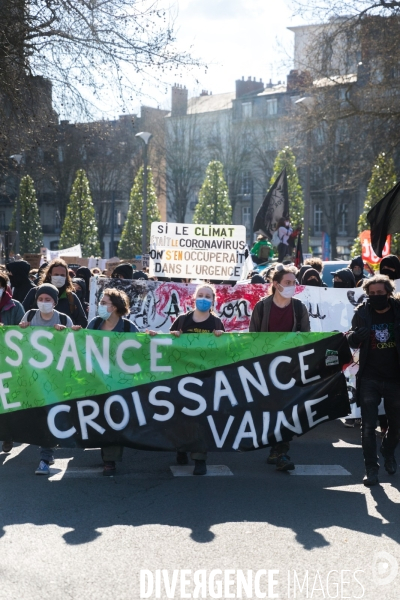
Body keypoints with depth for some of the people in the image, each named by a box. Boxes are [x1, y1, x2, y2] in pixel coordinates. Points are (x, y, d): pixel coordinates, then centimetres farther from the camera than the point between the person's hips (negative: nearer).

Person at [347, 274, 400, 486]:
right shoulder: (362, 312, -4)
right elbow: (352, 341, -1)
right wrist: (356, 336, -24)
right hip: (370, 379, -1)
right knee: (368, 425, -2)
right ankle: (371, 468, 9)